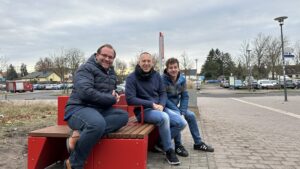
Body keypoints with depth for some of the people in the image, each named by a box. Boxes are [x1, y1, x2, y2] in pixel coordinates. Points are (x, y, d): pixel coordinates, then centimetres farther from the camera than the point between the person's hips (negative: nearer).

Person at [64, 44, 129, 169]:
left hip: (100, 109, 8)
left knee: (123, 116, -19)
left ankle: (80, 135, -27)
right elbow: (86, 92, -23)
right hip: (79, 108, -7)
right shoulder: (86, 68, -7)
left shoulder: (111, 73, 18)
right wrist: (111, 99, -13)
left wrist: (114, 94, 5)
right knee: (98, 123, -39)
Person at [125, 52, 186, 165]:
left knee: (182, 123, -8)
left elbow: (163, 93, 8)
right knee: (164, 118, -34)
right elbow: (130, 99, -18)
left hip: (158, 109, 7)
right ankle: (169, 150, -13)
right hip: (143, 111, -6)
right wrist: (151, 104, -19)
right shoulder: (132, 78, -10)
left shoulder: (156, 75, 8)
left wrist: (161, 105, -14)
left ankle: (161, 143, 11)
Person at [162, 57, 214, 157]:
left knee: (191, 115, -1)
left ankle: (198, 143, 14)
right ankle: (178, 146, -16)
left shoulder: (182, 79, -1)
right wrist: (177, 111, -22)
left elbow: (185, 96, 1)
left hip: (175, 106, 7)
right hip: (165, 106, -7)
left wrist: (182, 111, -12)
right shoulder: (163, 80, -20)